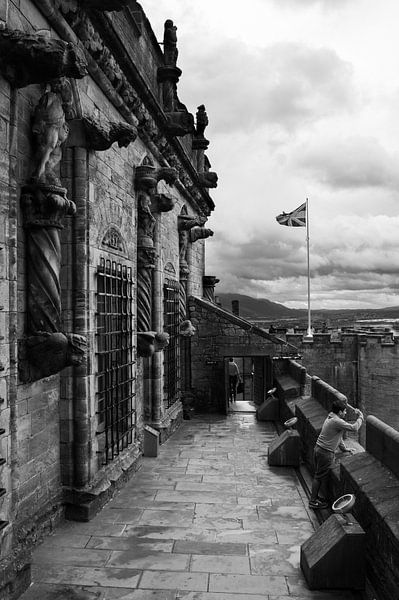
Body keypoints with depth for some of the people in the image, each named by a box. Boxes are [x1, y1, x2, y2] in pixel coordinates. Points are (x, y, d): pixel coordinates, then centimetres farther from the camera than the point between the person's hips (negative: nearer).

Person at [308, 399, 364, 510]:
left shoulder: (330, 418, 11)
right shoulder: (337, 422, -22)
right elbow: (354, 428, -21)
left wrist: (344, 448, 23)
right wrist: (360, 416, -5)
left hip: (318, 449, 9)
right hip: (326, 453, -9)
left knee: (318, 476, 19)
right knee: (320, 477, 4)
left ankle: (314, 497, 30)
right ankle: (313, 502, 15)